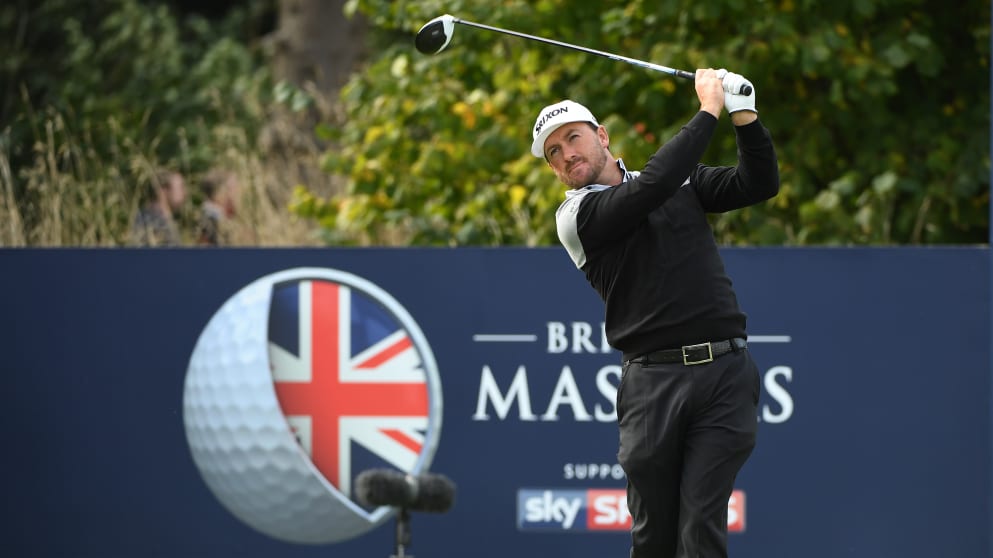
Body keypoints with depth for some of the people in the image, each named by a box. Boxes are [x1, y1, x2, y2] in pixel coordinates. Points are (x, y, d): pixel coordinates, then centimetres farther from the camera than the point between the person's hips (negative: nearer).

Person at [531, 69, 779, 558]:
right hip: (653, 383, -1)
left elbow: (759, 184, 12)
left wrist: (745, 118, -4)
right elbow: (654, 185, -12)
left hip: (725, 373, 2)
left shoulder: (683, 181, 17)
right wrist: (709, 111, -6)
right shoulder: (576, 215, 1)